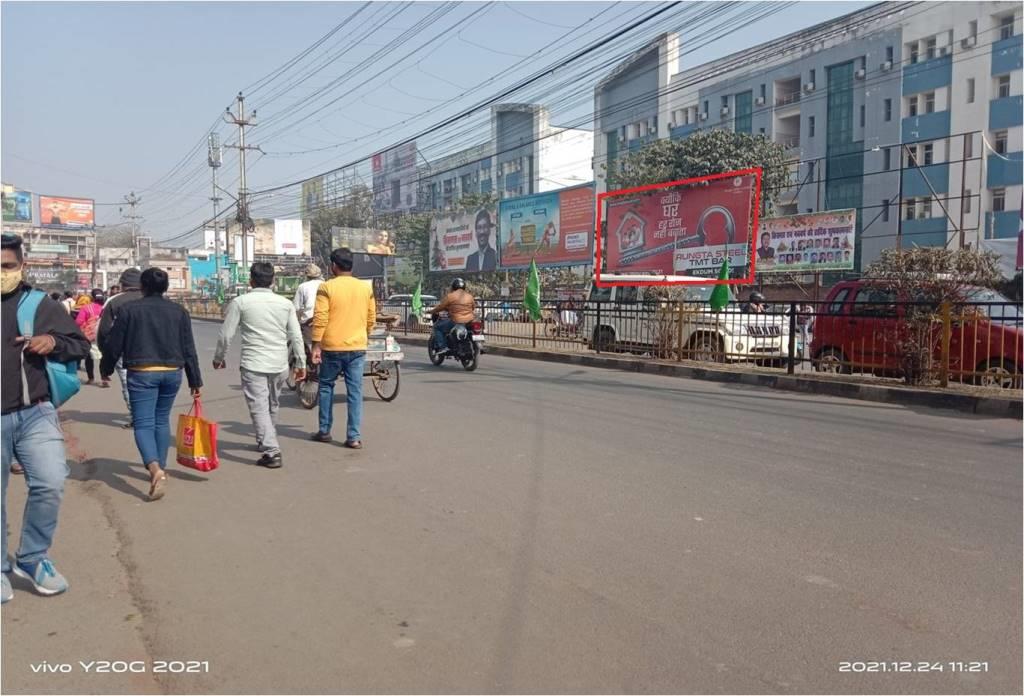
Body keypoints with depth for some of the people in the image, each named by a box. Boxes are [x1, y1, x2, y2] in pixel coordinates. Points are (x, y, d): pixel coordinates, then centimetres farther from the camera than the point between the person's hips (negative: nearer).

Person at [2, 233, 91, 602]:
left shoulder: (40, 305, 4)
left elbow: (82, 345, 9)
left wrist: (54, 342, -11)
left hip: (35, 415, 0)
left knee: (50, 484, -11)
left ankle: (32, 558, 12)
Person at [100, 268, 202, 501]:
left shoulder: (129, 309, -3)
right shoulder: (179, 311, 4)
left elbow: (115, 345, 1)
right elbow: (189, 349, 5)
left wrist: (105, 369, 18)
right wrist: (195, 381, 10)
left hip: (141, 374, -3)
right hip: (172, 373, 3)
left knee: (143, 424, -3)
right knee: (162, 421, 18)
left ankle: (156, 470, -25)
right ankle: (159, 468, 25)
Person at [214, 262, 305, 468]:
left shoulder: (240, 302, -2)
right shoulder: (285, 303, 5)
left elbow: (226, 335, 0)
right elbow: (296, 337, 4)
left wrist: (219, 358, 16)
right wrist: (301, 363, 12)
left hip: (253, 365, -4)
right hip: (279, 365, 4)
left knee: (259, 408, -4)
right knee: (272, 407, 20)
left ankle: (272, 452, -13)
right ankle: (266, 442, 37)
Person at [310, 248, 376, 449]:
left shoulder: (327, 287, -7)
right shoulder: (366, 287, 4)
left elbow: (320, 319, -12)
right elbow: (371, 319, 10)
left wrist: (316, 345, -8)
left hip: (332, 347, -2)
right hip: (357, 347, 2)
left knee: (326, 386, 15)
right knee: (355, 391, 4)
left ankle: (324, 431, 21)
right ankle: (354, 437, 2)